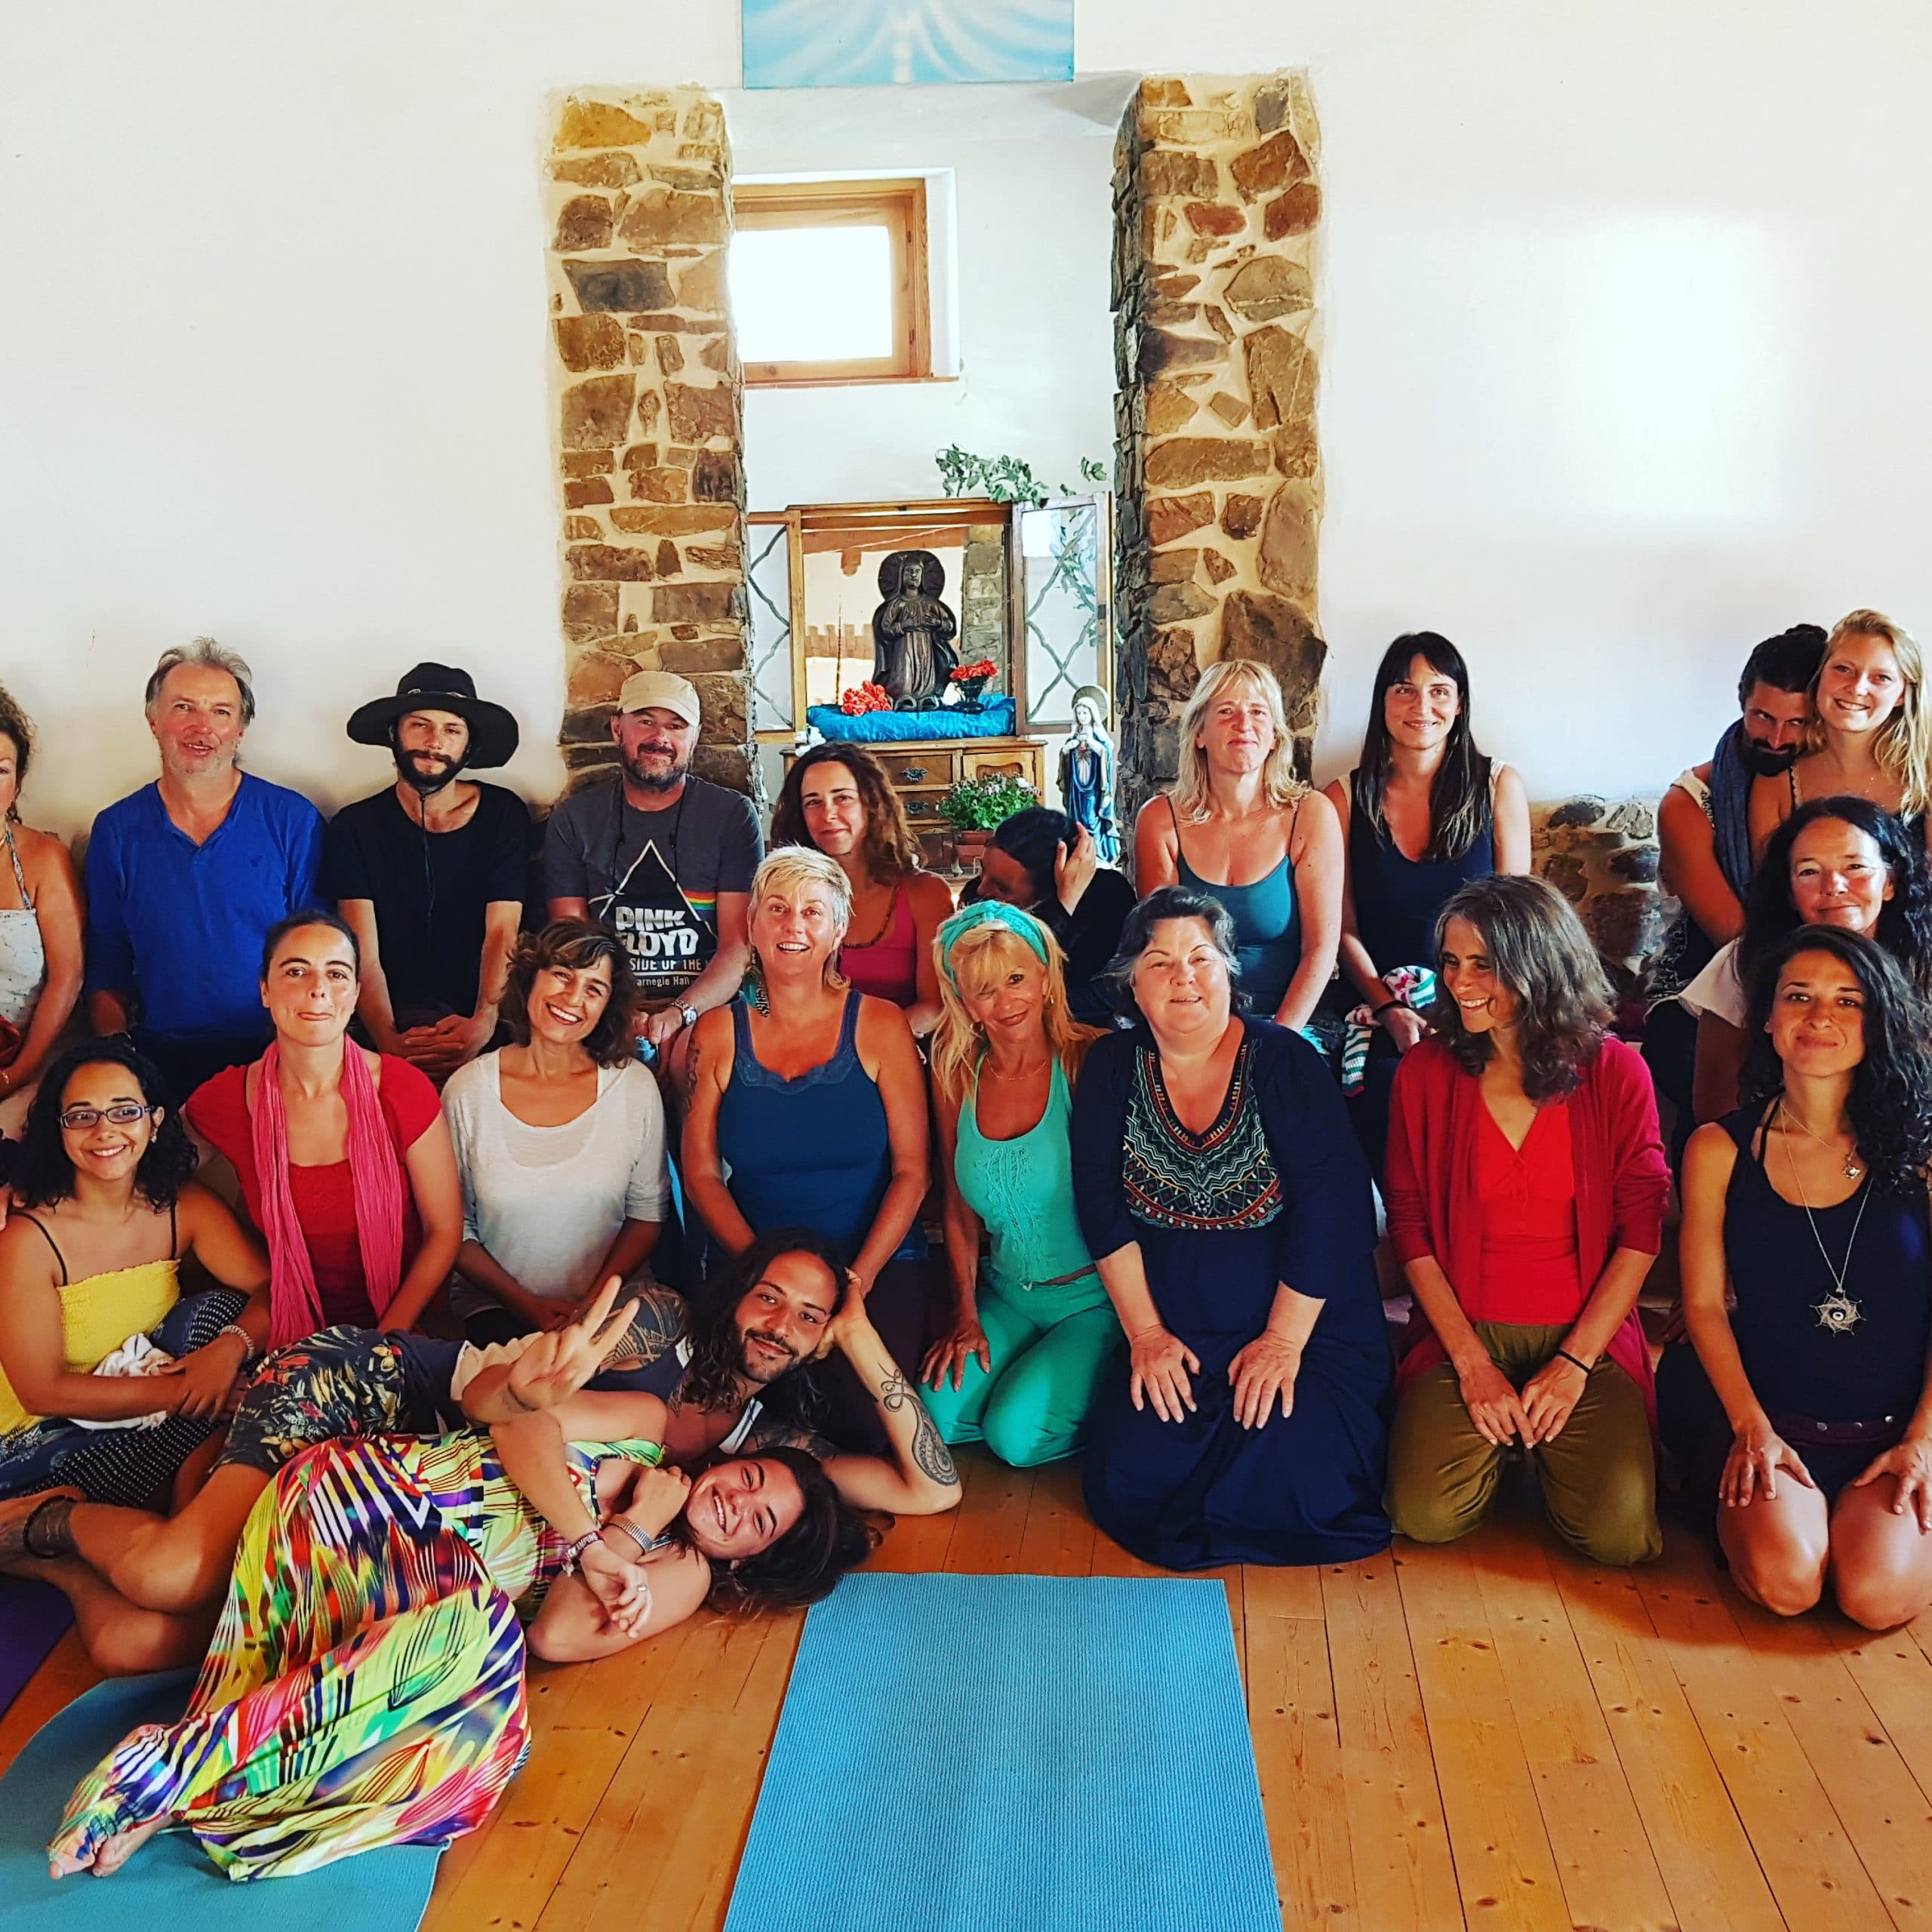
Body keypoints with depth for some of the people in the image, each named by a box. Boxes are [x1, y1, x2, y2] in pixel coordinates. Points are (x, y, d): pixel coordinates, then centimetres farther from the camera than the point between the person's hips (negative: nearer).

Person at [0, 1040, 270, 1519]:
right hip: (43, 1436, -6)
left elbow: (274, 1290, -11)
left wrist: (232, 1345, -33)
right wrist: (184, 1390, -25)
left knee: (220, 1312, -19)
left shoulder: (183, 1206, -7)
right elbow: (42, 1391, -20)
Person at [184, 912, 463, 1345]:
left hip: (405, 1329, -1)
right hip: (291, 1338, 2)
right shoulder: (218, 1104, -4)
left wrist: (387, 1339, -9)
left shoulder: (404, 1091, -8)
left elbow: (444, 1231, -1)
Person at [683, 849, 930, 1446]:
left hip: (876, 1266, -1)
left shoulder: (879, 1025, 1)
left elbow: (911, 1171, -1)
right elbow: (700, 1173, 4)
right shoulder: (718, 1033, 5)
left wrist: (858, 1280, -12)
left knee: (862, 1410, -25)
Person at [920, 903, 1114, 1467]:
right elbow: (960, 1205, 10)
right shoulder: (957, 1077, 1)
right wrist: (966, 1313, 2)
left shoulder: (1088, 1060, -14)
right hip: (1008, 1298, 5)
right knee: (939, 1415, -14)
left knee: (1017, 1433, -19)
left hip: (1095, 1298, -4)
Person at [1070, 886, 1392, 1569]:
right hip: (1174, 1336, 2)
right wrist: (1145, 1333, -8)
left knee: (1286, 1482, -21)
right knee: (1131, 1479, -17)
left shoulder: (1286, 1063, -6)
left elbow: (1332, 1206, -11)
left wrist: (1283, 1341, -15)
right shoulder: (1112, 1069, 3)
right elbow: (1102, 1206, 0)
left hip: (1305, 1328, -2)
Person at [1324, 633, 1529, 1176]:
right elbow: (1344, 928, 5)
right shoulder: (1347, 799, 7)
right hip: (1380, 1004, 0)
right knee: (1393, 1088, -32)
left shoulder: (1499, 787, 8)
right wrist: (1391, 1011, -11)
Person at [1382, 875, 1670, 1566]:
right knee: (1425, 1516, -20)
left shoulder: (1614, 1071, -3)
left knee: (1618, 1534, -20)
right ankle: (1496, 1436, 13)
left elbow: (1640, 1230, -3)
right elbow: (1411, 1227, -1)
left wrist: (1575, 1361, -11)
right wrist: (1471, 1364, -9)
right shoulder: (1425, 1072, -1)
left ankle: (1545, 1440, 13)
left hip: (1590, 1334, 0)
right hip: (1462, 1332, 1)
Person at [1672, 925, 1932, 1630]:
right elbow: (1704, 1303, 0)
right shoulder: (1720, 1149, -2)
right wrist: (1752, 1430, -9)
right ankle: (1743, 1501, 10)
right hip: (1771, 1422, 0)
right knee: (1785, 1583, -25)